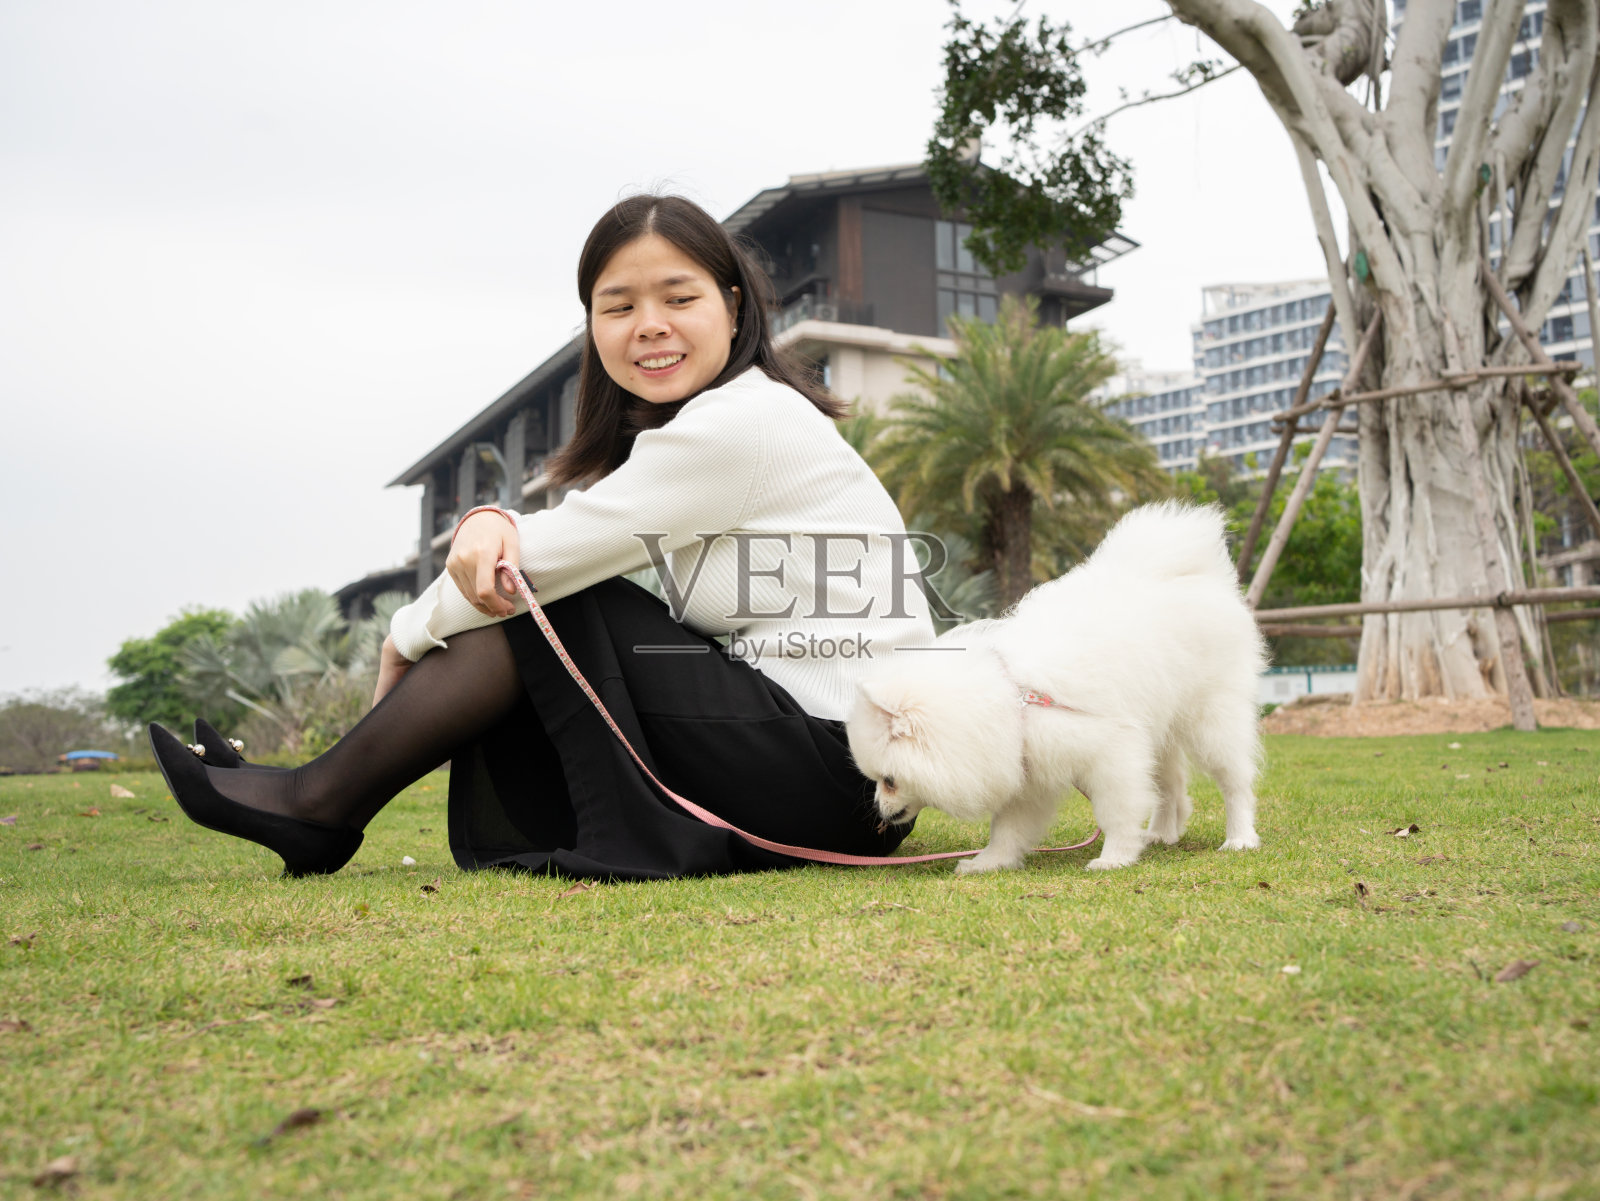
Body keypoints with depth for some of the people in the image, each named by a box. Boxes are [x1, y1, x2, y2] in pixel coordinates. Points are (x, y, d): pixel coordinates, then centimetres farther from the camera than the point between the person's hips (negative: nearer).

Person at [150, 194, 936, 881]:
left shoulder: (748, 419, -16)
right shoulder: (664, 431, 14)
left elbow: (560, 551, -15)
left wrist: (410, 634, -1)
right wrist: (488, 523, -16)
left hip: (834, 765, -9)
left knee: (551, 599, -10)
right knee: (517, 582, 6)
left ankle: (325, 802, 1)